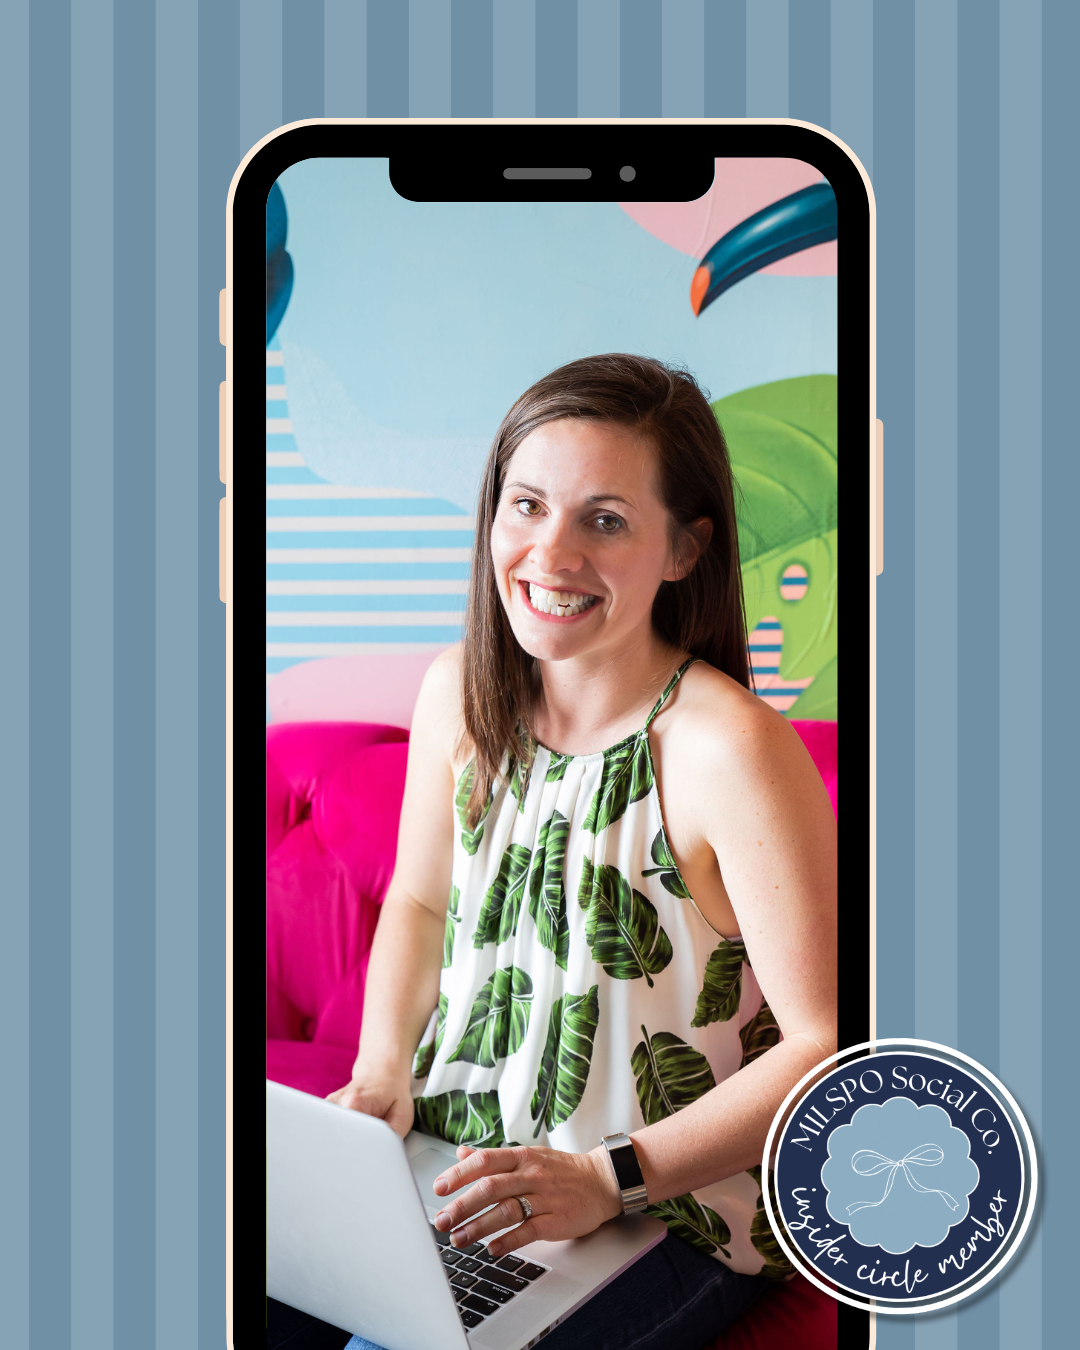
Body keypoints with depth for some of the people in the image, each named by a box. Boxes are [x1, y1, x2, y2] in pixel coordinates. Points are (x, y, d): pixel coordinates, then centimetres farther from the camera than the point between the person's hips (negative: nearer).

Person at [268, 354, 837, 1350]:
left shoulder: (727, 749, -23)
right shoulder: (458, 693, -4)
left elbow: (825, 1045, -19)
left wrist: (609, 1177, -22)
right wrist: (381, 1073, -2)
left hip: (668, 1216, -5)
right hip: (453, 1158, 6)